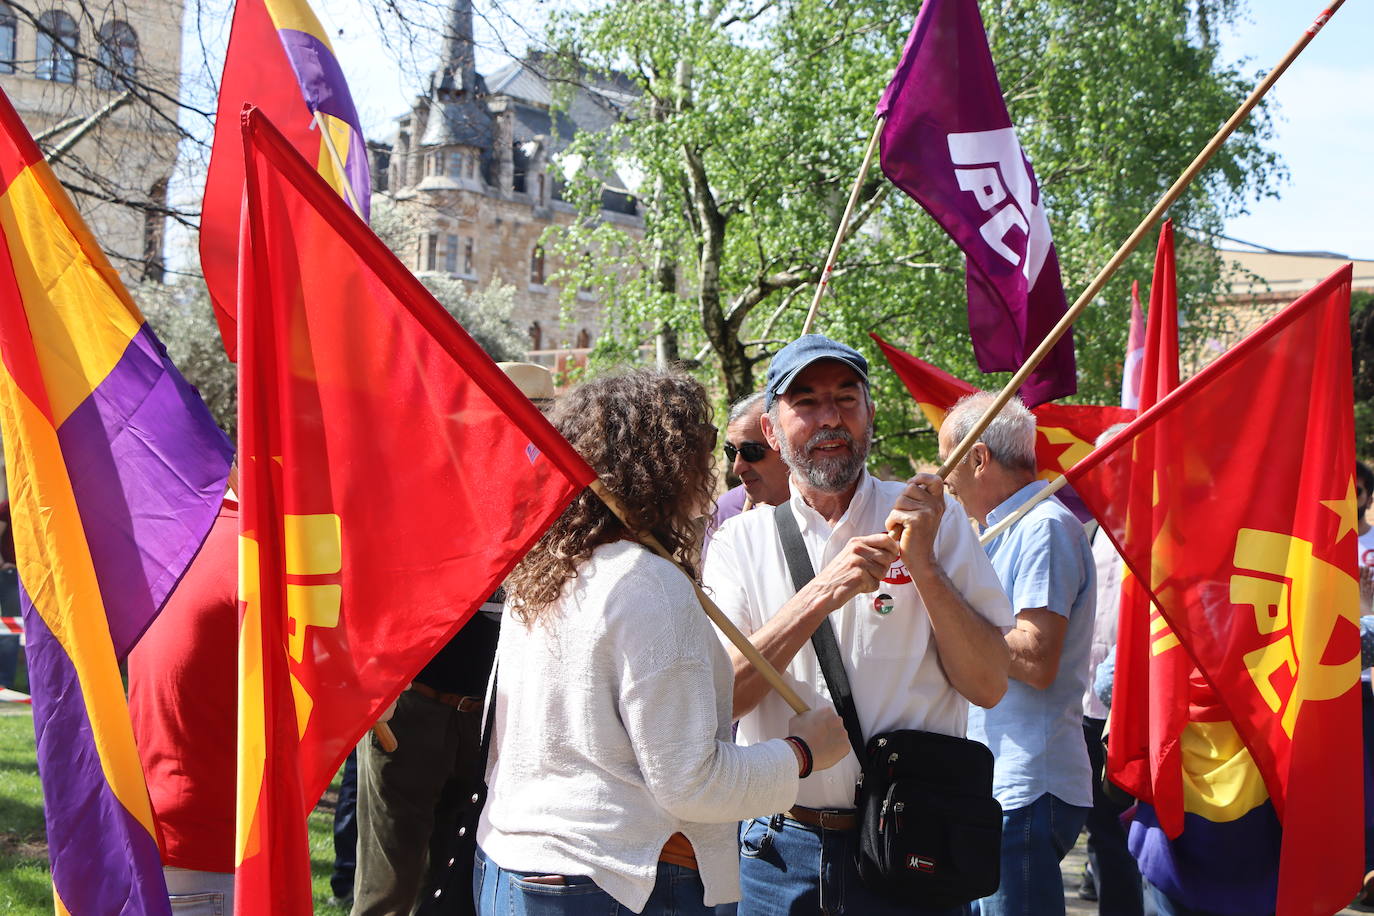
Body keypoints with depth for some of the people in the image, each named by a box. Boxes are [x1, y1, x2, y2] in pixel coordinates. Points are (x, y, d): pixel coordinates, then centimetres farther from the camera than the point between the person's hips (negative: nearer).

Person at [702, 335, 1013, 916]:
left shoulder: (936, 522, 2)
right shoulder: (740, 541, 3)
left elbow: (989, 686, -4)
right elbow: (717, 700, -10)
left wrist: (923, 566, -15)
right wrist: (820, 596, -19)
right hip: (778, 844, 1)